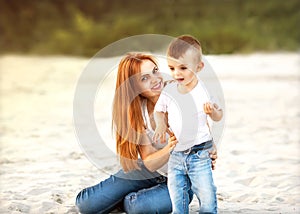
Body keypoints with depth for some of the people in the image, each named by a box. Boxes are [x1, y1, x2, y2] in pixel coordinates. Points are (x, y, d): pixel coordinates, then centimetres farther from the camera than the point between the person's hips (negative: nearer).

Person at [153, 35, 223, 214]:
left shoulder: (203, 90, -10)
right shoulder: (169, 91, -1)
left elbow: (218, 116, -3)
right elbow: (159, 110, 15)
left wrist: (212, 111, -26)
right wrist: (161, 124, -5)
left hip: (199, 153, -4)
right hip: (176, 154, 4)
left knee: (206, 192, -5)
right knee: (176, 193, 10)